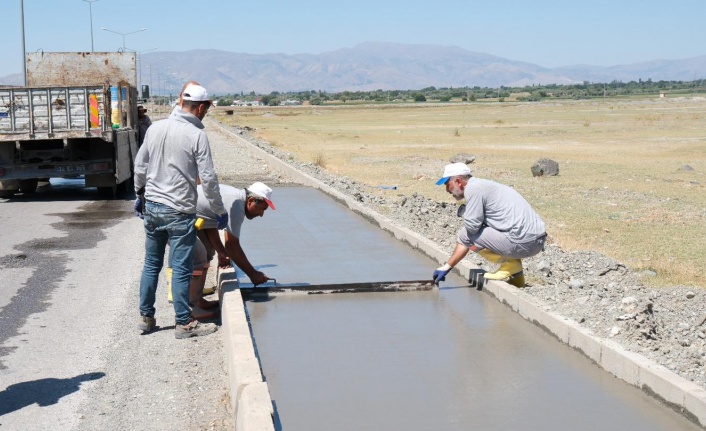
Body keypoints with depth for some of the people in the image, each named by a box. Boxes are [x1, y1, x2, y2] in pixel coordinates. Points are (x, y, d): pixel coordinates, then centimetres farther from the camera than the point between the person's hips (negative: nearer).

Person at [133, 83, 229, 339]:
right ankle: (184, 323, 8)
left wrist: (140, 196, 23)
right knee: (181, 269, 1)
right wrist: (220, 211, -1)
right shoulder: (197, 135, -12)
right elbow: (208, 178, -11)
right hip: (179, 212, -6)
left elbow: (140, 166, 10)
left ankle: (146, 317, 23)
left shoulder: (155, 128, 3)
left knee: (151, 264, 15)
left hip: (151, 207, 6)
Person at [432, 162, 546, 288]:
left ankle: (510, 265, 1)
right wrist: (446, 267, 27)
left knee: (467, 234, -3)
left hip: (523, 242, -10)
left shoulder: (473, 189, -7)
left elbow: (471, 226, -14)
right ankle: (515, 276, 18)